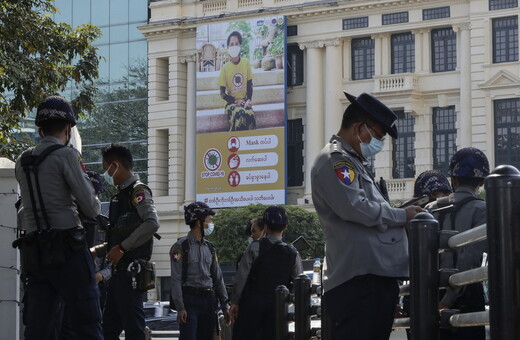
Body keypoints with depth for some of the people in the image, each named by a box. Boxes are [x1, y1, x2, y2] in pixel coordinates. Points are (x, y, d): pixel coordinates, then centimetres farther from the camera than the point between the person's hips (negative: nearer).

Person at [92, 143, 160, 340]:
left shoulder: (138, 191, -7)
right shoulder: (120, 195, 21)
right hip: (119, 271, 10)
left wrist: (122, 247, -21)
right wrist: (96, 251, 15)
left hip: (132, 270, -10)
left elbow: (152, 223, -24)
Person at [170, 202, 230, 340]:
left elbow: (218, 278, 18)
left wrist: (225, 307, 13)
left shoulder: (210, 248, 15)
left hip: (208, 301, 6)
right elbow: (176, 280, -9)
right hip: (190, 301, -6)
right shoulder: (181, 247, -4)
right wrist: (180, 308, -16)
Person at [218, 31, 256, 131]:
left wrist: (248, 100, -5)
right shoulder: (225, 68, -1)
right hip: (231, 104, -2)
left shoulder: (246, 63, 5)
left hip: (244, 102, 2)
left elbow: (250, 85, 12)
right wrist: (236, 101, -12)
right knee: (239, 113, -35)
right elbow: (222, 94, 1)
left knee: (250, 114, -31)